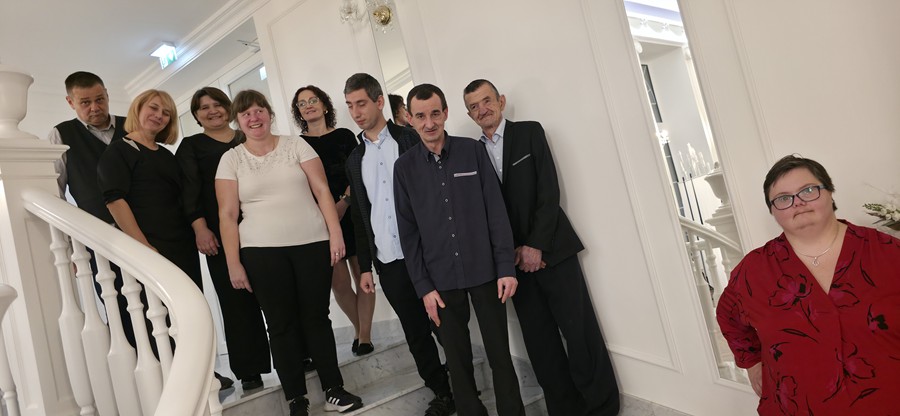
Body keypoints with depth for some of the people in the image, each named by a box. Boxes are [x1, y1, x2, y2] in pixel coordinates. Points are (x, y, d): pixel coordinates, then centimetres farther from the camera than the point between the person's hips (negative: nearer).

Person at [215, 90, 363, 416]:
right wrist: (233, 264, -1)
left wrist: (336, 234, -7)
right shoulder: (231, 160, 6)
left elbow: (322, 192, 1)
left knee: (317, 317, 6)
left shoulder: (296, 145, 6)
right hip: (262, 253, 0)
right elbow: (227, 215, 3)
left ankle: (334, 390, 19)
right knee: (281, 325, 6)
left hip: (312, 244, 0)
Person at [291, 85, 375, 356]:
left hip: (352, 213, 0)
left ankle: (365, 335, 10)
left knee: (362, 276, 0)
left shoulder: (344, 136, 8)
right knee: (338, 283, -1)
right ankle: (359, 329, 22)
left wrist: (344, 201, -14)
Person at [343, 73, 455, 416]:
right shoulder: (355, 160, 13)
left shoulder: (412, 140, 0)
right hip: (388, 262, 4)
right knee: (416, 333, 10)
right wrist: (365, 266, 12)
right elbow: (359, 216, 15)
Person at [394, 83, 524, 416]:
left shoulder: (473, 151, 0)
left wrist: (506, 267, -6)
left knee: (500, 353, 7)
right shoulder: (404, 167, 2)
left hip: (484, 271, 0)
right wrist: (423, 286, -2)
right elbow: (408, 231, 2)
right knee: (458, 359, 10)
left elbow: (496, 211, -1)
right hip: (441, 279, 1)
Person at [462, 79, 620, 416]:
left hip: (551, 248, -2)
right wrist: (513, 252, -6)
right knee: (540, 341, 3)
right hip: (514, 258, 3)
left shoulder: (529, 132, 3)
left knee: (579, 330, -2)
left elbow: (549, 192, -5)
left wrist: (536, 246, -11)